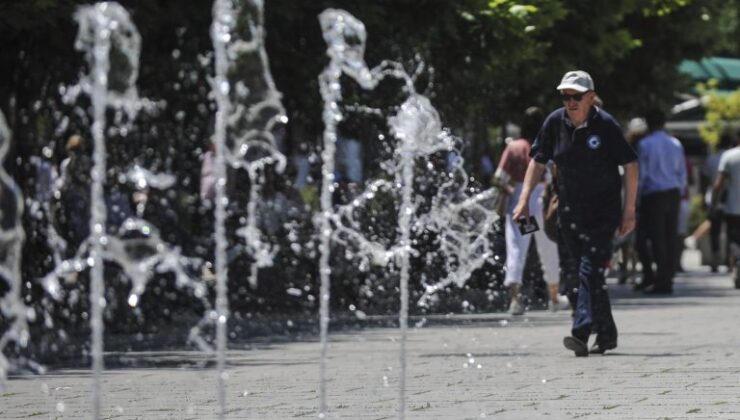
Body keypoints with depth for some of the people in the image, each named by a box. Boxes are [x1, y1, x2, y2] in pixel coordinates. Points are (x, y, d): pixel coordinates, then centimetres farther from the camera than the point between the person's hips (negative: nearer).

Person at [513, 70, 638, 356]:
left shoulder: (605, 125, -11)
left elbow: (630, 166, -5)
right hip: (570, 211, 5)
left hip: (603, 209, -5)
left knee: (591, 269, -17)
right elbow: (538, 161, 9)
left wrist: (629, 211, -6)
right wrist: (525, 199, 0)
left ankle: (581, 333, -27)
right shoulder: (555, 123, -1)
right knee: (586, 271, 9)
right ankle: (606, 333, 20)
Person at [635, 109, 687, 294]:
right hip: (673, 194, 5)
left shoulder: (645, 144, -6)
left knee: (656, 238, -5)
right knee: (671, 238, 5)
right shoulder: (675, 144, 9)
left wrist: (636, 198, 1)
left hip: (653, 195, -5)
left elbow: (641, 174, -6)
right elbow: (682, 173, 13)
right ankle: (668, 280, 6)